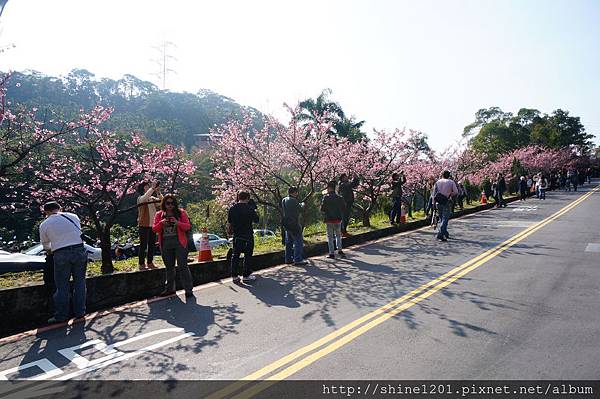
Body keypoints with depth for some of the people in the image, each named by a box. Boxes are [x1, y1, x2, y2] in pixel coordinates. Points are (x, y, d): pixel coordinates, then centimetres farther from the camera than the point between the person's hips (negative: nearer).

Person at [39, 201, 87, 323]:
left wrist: (51, 252, 36)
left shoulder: (44, 225, 6)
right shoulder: (73, 216, 9)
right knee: (79, 281, 11)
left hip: (61, 255, -2)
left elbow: (46, 246, 16)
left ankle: (61, 315, 12)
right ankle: (80, 311, 18)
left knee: (62, 285, 7)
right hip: (79, 250, 2)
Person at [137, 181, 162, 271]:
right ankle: (141, 264, 3)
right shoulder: (140, 199, -6)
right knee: (143, 245, -3)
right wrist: (152, 188, -22)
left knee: (152, 245, 11)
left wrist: (158, 192, -6)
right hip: (144, 226, -6)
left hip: (152, 225, 6)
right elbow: (145, 197, -27)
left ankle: (150, 263, 20)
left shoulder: (152, 198, 11)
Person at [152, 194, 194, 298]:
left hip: (179, 242, -3)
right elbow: (154, 229, 6)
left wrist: (178, 223, -19)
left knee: (182, 266, -6)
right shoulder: (159, 214, 11)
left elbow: (188, 226, -2)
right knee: (169, 267, 15)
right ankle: (169, 288, 27)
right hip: (165, 244, 4)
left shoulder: (181, 212, 3)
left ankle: (189, 289, -2)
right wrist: (161, 223, -13)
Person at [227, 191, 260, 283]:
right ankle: (246, 276, 7)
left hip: (236, 236, 4)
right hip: (248, 236, -4)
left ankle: (235, 276, 12)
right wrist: (254, 211, 9)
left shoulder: (232, 209, 2)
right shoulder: (249, 209, -11)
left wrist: (229, 231, 23)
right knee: (248, 255, 4)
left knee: (235, 255, 10)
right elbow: (256, 220, -2)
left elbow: (229, 223, 8)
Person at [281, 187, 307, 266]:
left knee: (289, 242, 15)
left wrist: (299, 204, 18)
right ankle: (298, 260, -7)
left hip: (287, 224, 9)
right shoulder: (293, 200, -17)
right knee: (298, 241, -5)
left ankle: (288, 259, 20)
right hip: (294, 224, -9)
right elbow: (300, 210, -9)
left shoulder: (284, 200, 11)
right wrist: (302, 205, 13)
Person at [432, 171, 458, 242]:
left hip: (438, 202, 4)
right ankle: (440, 234, -15)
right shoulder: (451, 182, 1)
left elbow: (434, 194, 5)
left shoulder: (437, 182, 8)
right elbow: (456, 192, -6)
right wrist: (450, 194, 11)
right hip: (447, 202, -4)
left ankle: (445, 233, 27)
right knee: (445, 219, -4)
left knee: (442, 219, 16)